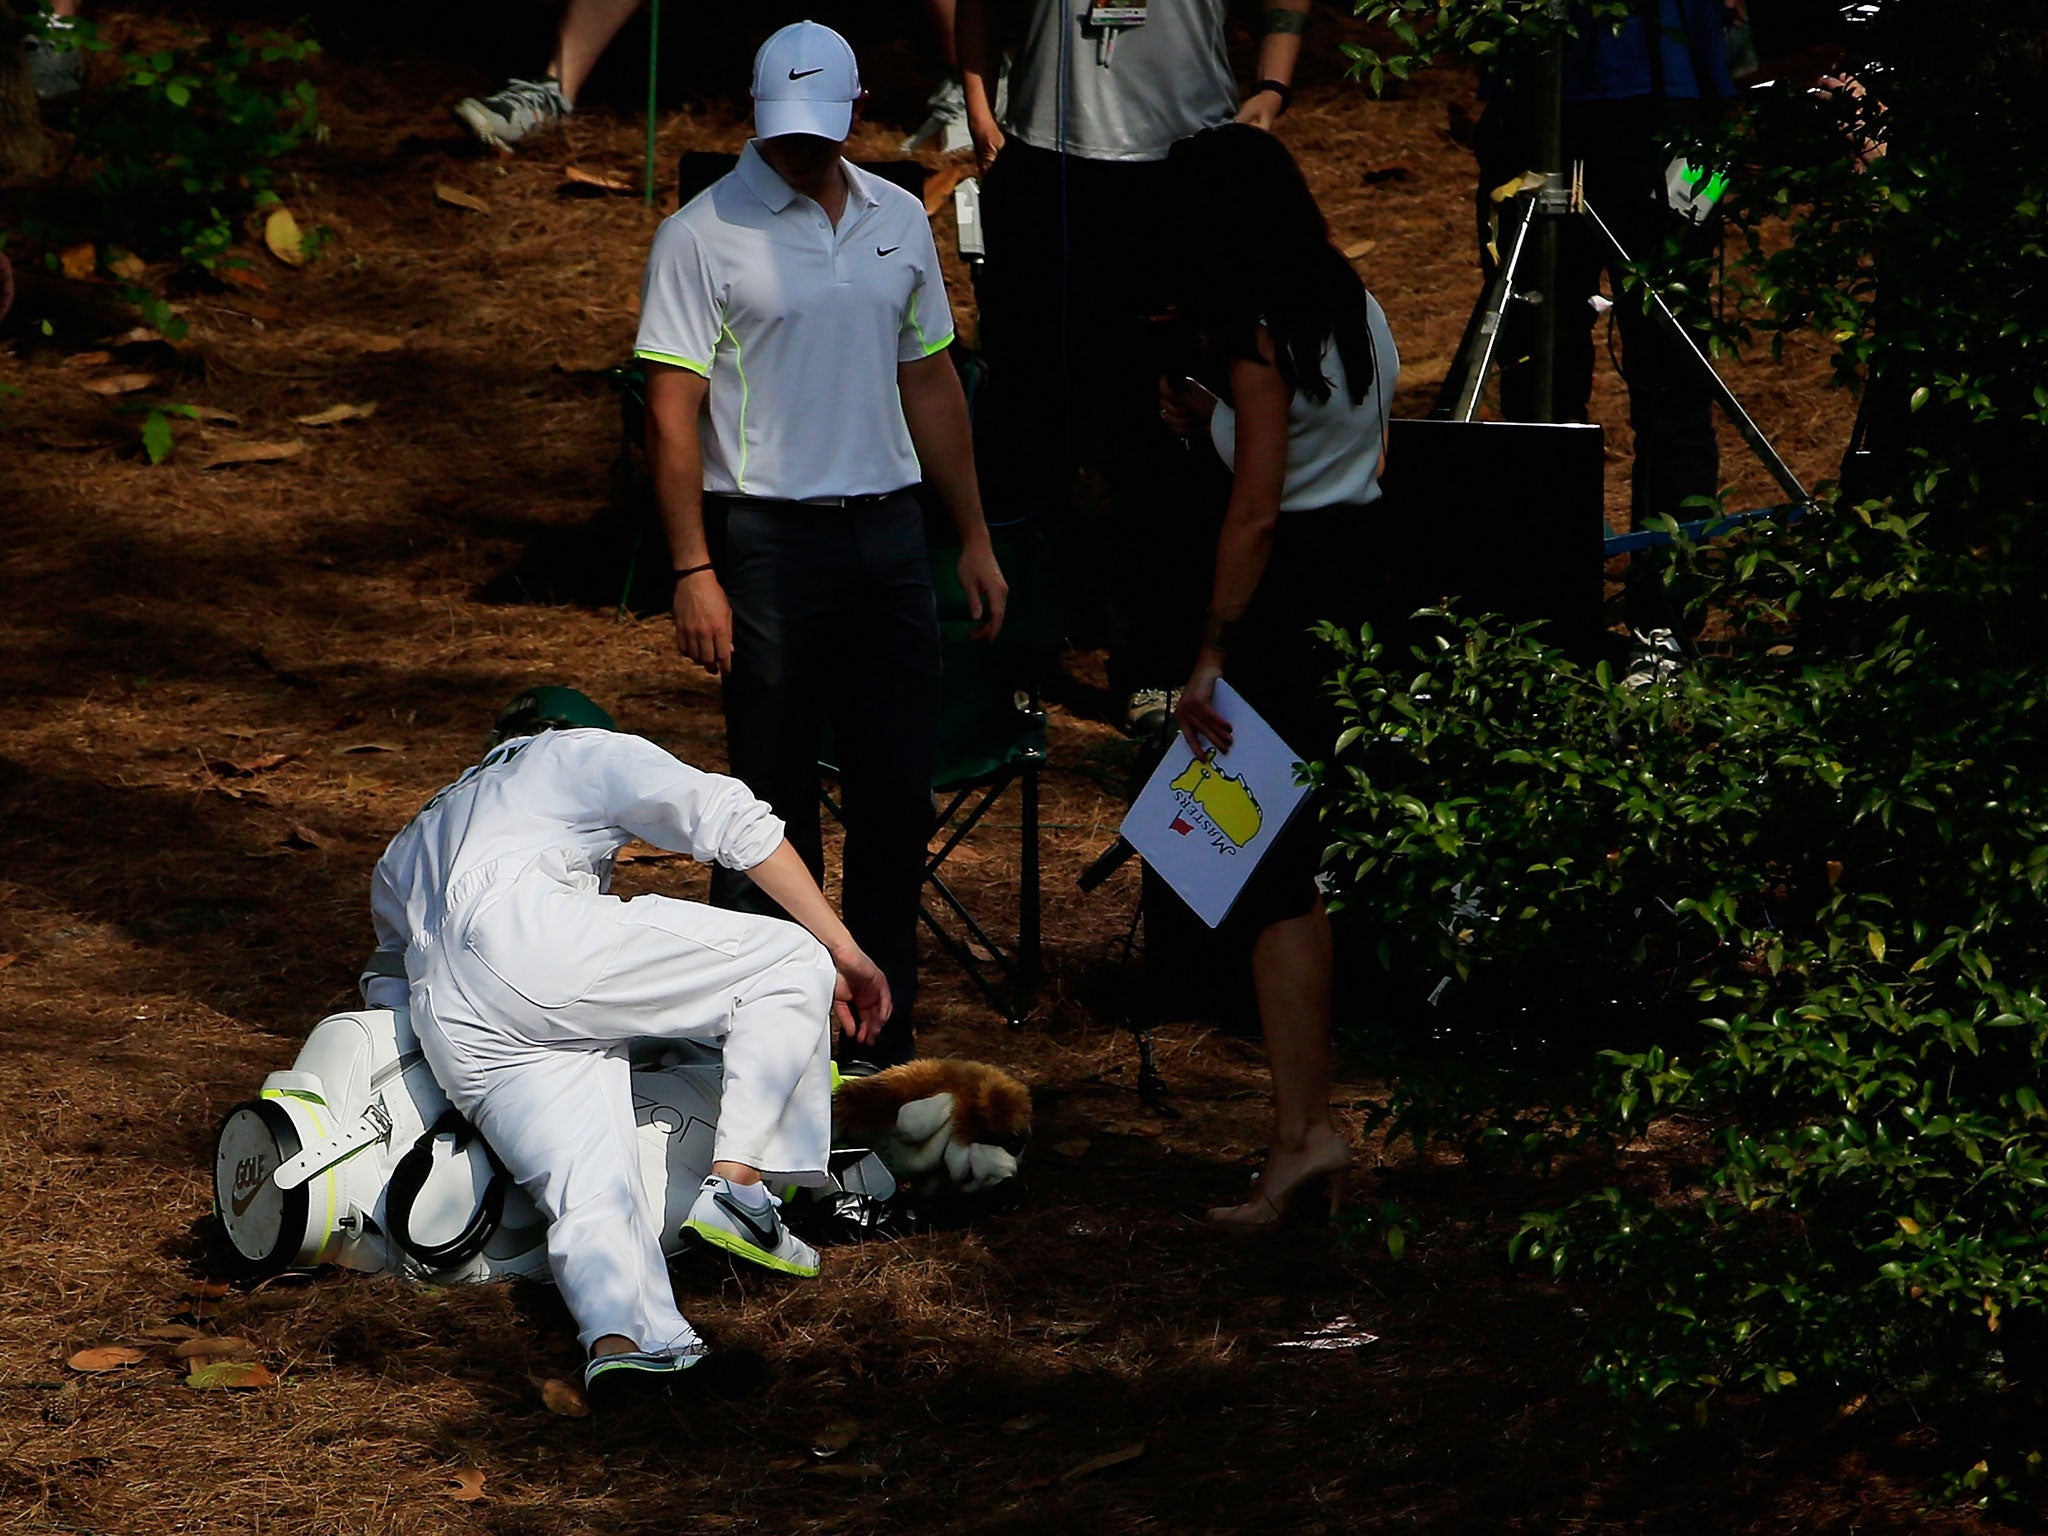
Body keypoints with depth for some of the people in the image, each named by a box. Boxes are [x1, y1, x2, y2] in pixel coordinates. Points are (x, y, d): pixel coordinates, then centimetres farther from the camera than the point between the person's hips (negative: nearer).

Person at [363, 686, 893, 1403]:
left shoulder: (405, 849, 45)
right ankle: (736, 1183, -11)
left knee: (592, 1200, -8)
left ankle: (618, 1335, -40)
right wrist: (841, 950, 12)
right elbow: (730, 820, 14)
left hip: (451, 1034, 6)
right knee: (791, 961, 5)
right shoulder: (589, 751, 28)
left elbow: (387, 986, 45)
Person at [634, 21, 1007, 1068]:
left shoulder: (898, 220, 10)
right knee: (773, 803, -1)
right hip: (767, 537, -5)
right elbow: (671, 412, -9)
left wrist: (973, 538, 15)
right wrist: (692, 571, -15)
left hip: (887, 528, 5)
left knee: (898, 794, 6)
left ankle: (882, 1040, 16)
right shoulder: (704, 234, -7)